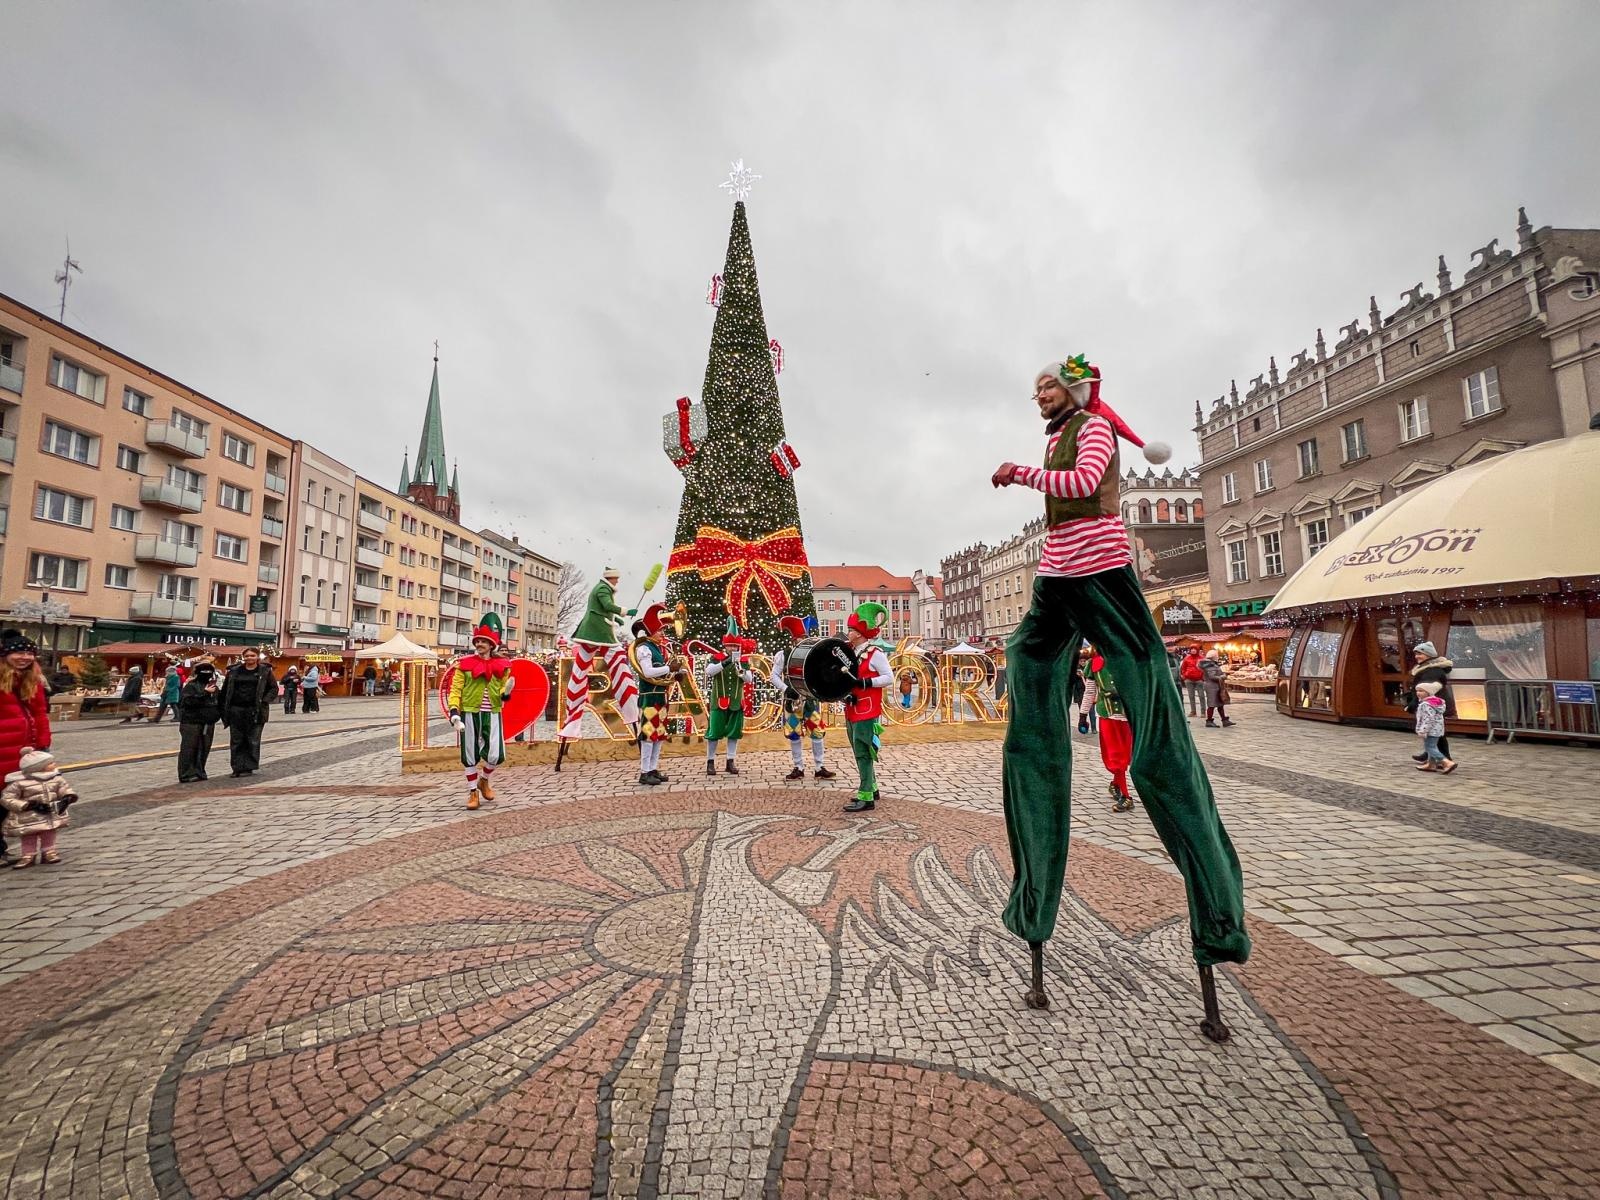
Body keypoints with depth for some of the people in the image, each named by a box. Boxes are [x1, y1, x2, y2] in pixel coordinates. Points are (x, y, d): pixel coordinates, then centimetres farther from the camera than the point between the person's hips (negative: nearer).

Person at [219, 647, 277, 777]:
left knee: (253, 741, 1)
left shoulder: (265, 671, 2)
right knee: (236, 741, 7)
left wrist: (264, 701, -11)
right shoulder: (234, 671, 8)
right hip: (236, 711, 3)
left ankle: (249, 767, 9)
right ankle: (238, 768, 15)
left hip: (255, 711, -3)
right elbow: (225, 690, 10)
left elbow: (274, 688, 3)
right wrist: (221, 707, 4)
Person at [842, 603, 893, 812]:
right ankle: (871, 788, 31)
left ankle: (866, 798, -3)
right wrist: (844, 692, -5)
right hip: (852, 712, 9)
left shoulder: (875, 654, -12)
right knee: (860, 753, 17)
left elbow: (889, 677, -13)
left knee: (863, 753, -8)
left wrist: (866, 682, -22)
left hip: (867, 712, -9)